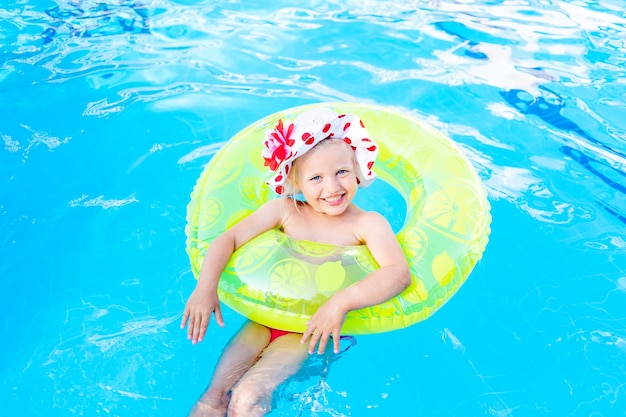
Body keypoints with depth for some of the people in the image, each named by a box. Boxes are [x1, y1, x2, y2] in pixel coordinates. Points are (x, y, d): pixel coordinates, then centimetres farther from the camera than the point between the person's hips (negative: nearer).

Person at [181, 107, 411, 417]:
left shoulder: (367, 224, -14)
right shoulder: (284, 210, -5)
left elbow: (399, 273, -29)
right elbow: (229, 238, -4)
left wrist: (341, 303, -42)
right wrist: (206, 286, -20)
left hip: (311, 329, -3)